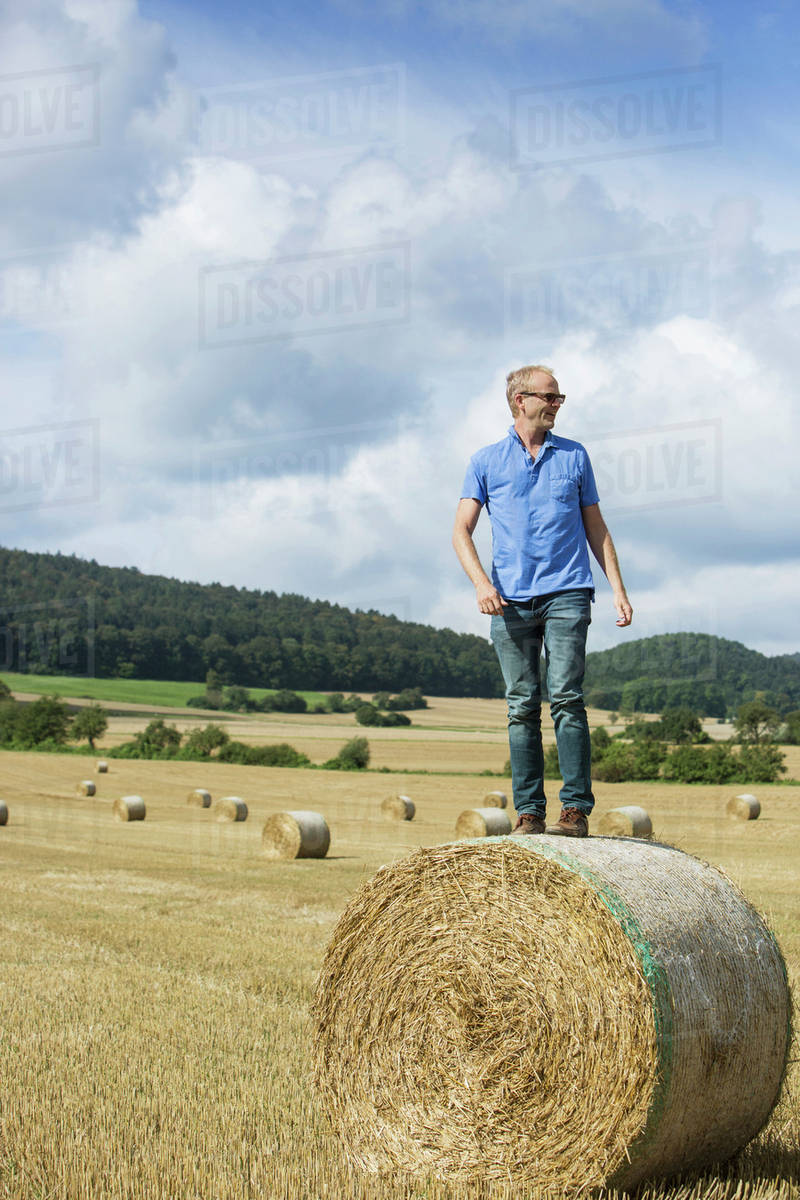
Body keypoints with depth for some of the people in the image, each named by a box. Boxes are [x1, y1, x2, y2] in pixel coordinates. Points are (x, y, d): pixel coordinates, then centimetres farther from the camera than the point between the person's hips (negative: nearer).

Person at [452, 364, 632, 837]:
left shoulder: (574, 456, 13)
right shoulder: (487, 461, 10)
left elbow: (596, 528, 16)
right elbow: (462, 531, 5)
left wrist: (619, 589, 8)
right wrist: (481, 582, -12)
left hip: (567, 593, 0)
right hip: (511, 601, 0)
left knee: (566, 697, -11)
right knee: (522, 705, 0)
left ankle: (577, 809, -10)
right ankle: (528, 812, 5)